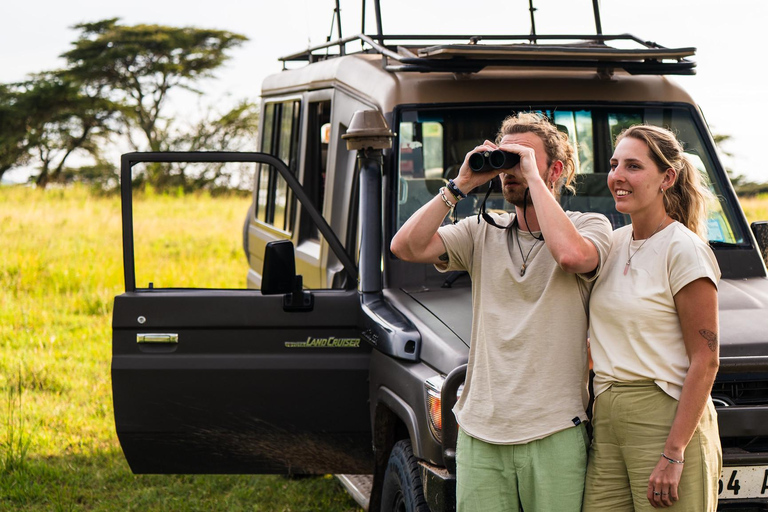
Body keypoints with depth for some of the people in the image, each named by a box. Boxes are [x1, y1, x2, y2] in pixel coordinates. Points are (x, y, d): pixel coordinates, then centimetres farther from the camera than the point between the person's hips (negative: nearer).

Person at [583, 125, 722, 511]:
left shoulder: (685, 250, -10)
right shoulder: (614, 242, 12)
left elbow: (705, 362, -14)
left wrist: (673, 454, -19)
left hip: (667, 421, -7)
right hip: (607, 421, 7)